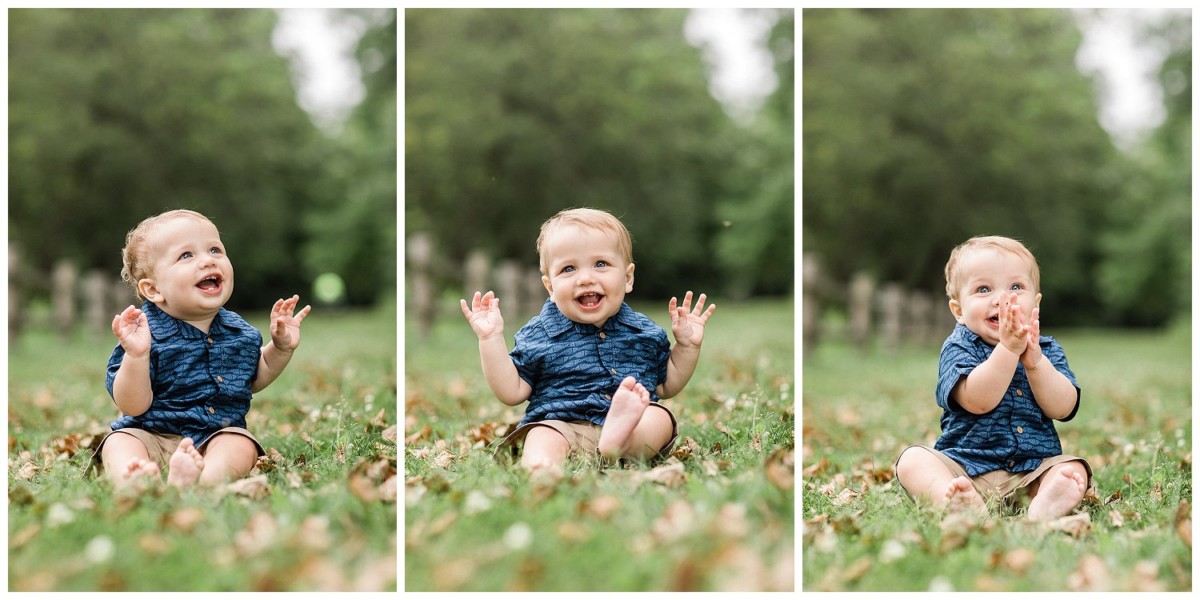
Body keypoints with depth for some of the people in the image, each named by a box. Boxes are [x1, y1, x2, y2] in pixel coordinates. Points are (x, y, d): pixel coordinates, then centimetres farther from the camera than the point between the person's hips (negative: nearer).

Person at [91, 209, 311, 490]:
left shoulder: (237, 330, 8)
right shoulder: (147, 334, -9)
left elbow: (253, 377, 28)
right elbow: (133, 406, -14)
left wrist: (281, 347, 12)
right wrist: (136, 356, -30)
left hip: (217, 437, 3)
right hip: (153, 437, -3)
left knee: (241, 445, -26)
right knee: (120, 441, -28)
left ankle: (206, 478, -55)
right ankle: (130, 477, -61)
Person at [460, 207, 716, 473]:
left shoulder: (644, 331, 18)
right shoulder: (537, 336, 11)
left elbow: (667, 386, 29)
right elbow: (511, 392, 8)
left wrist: (688, 345, 16)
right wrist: (491, 339, 1)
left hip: (637, 422, 3)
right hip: (563, 426, -3)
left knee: (661, 418, -25)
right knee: (543, 435, -33)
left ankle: (619, 438, -55)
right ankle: (544, 468, -66)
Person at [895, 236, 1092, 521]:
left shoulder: (1048, 350, 10)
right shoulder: (958, 348, -1)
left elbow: (1063, 409, -5)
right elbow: (978, 401, -19)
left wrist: (1034, 360, -18)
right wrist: (1008, 348, -27)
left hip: (1033, 473, 3)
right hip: (965, 470, -2)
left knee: (1075, 470, -22)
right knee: (912, 459, -25)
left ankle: (1045, 506, -52)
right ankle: (955, 500, -54)